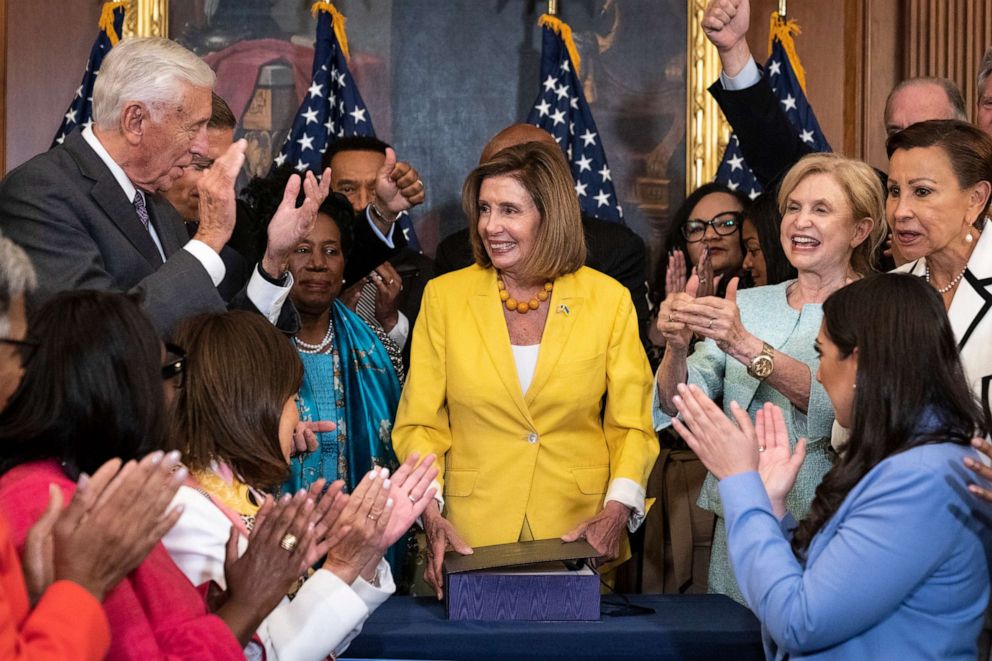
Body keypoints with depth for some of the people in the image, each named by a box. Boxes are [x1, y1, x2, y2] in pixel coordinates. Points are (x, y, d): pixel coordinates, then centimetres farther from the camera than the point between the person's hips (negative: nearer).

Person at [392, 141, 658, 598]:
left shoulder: (608, 299, 2)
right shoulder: (443, 296, 2)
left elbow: (632, 426, 2)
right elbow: (419, 425, 2)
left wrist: (617, 510, -14)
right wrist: (430, 516, -13)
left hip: (579, 535, 0)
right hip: (472, 537, 0)